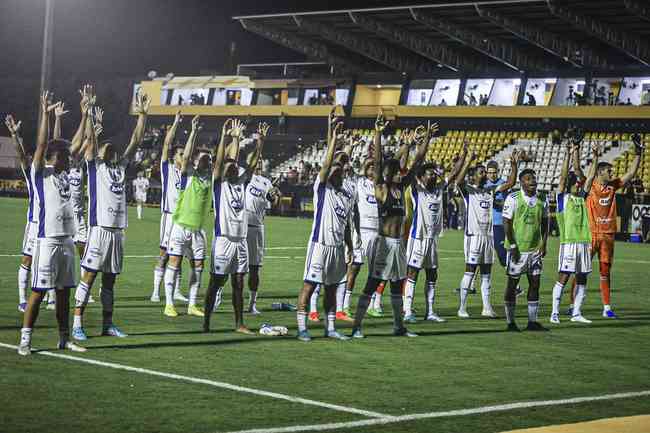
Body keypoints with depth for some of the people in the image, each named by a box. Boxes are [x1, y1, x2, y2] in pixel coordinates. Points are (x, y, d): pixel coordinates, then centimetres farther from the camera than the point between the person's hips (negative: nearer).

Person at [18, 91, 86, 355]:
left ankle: (64, 338, 18)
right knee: (38, 291, -5)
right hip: (47, 241, -7)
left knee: (64, 291, 11)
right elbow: (41, 145, -15)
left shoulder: (65, 174, 13)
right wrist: (45, 113, -17)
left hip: (67, 240, 7)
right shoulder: (40, 173, -4)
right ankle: (25, 339, -1)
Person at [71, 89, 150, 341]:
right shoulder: (95, 166, 2)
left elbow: (136, 141, 14)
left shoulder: (121, 166, 15)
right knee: (88, 277, -6)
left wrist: (143, 114, 8)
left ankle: (107, 324, 17)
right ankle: (77, 325, -6)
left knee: (109, 280, 11)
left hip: (118, 230, 6)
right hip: (100, 228, -6)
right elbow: (90, 140, -11)